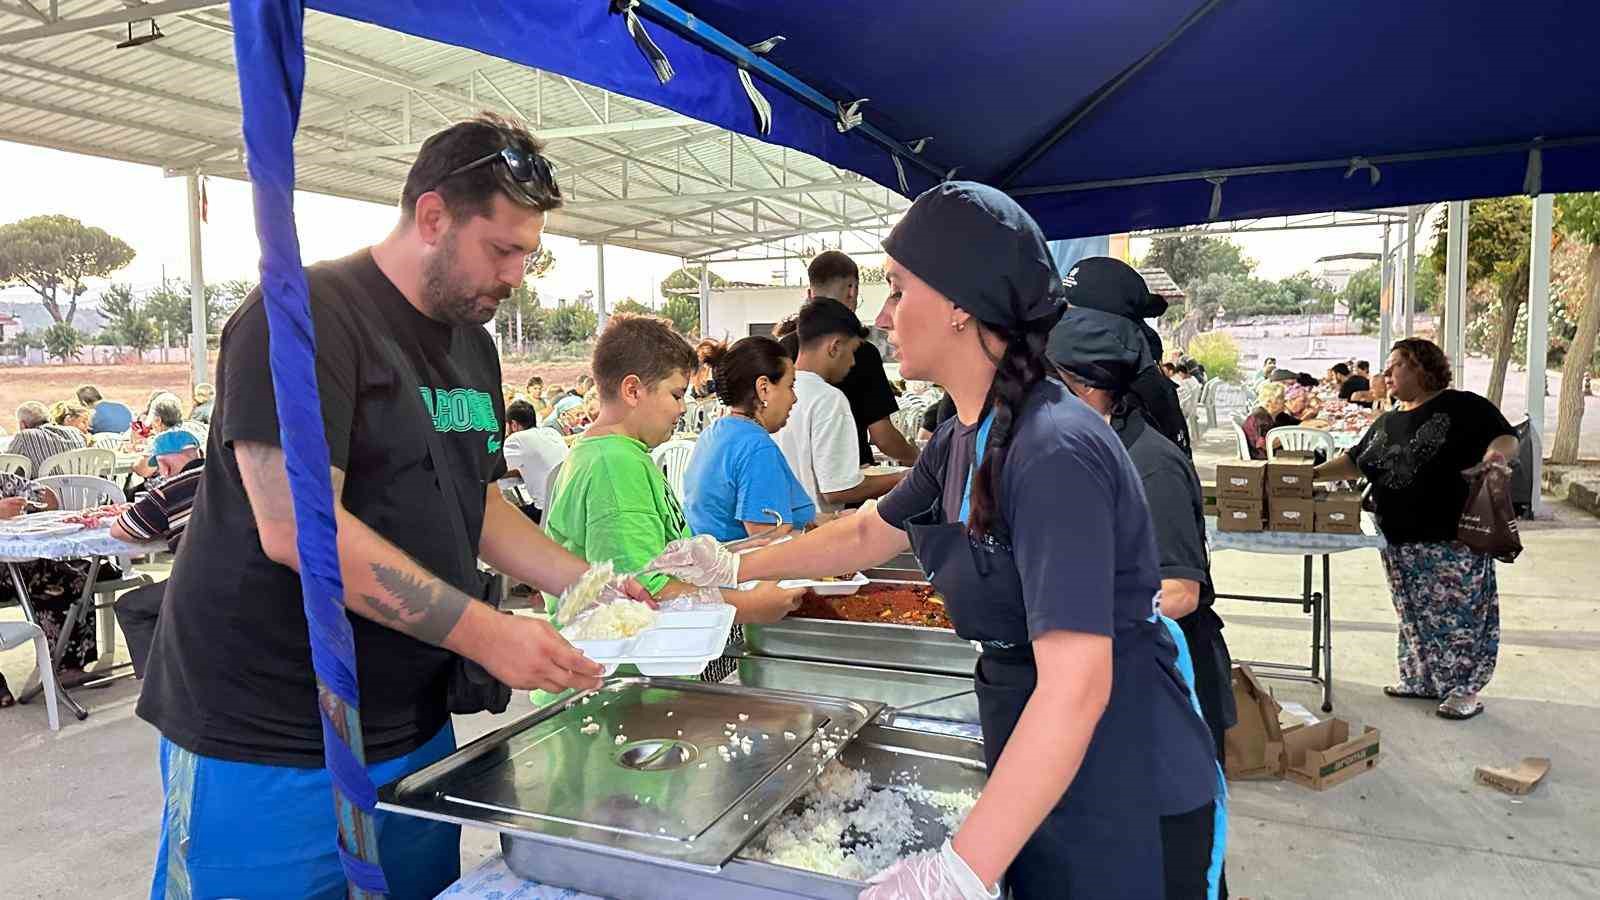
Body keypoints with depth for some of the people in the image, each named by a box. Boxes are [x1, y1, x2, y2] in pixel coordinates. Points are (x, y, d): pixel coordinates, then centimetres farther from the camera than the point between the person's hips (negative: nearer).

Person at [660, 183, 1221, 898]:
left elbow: (1077, 684, -32)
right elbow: (873, 532, 18)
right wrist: (735, 568, 24)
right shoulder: (963, 437, 2)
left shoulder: (1052, 451, -26)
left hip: (1124, 804, -8)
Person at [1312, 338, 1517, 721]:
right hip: (1399, 542, 7)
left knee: (1457, 613, 0)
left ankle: (1464, 689, 11)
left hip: (1452, 539, -7)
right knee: (1414, 614, 14)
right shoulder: (1386, 423, 16)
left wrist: (1496, 455, -31)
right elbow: (1354, 461, 21)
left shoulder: (1463, 407, -5)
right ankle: (1421, 679, 26)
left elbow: (1505, 438, -9)